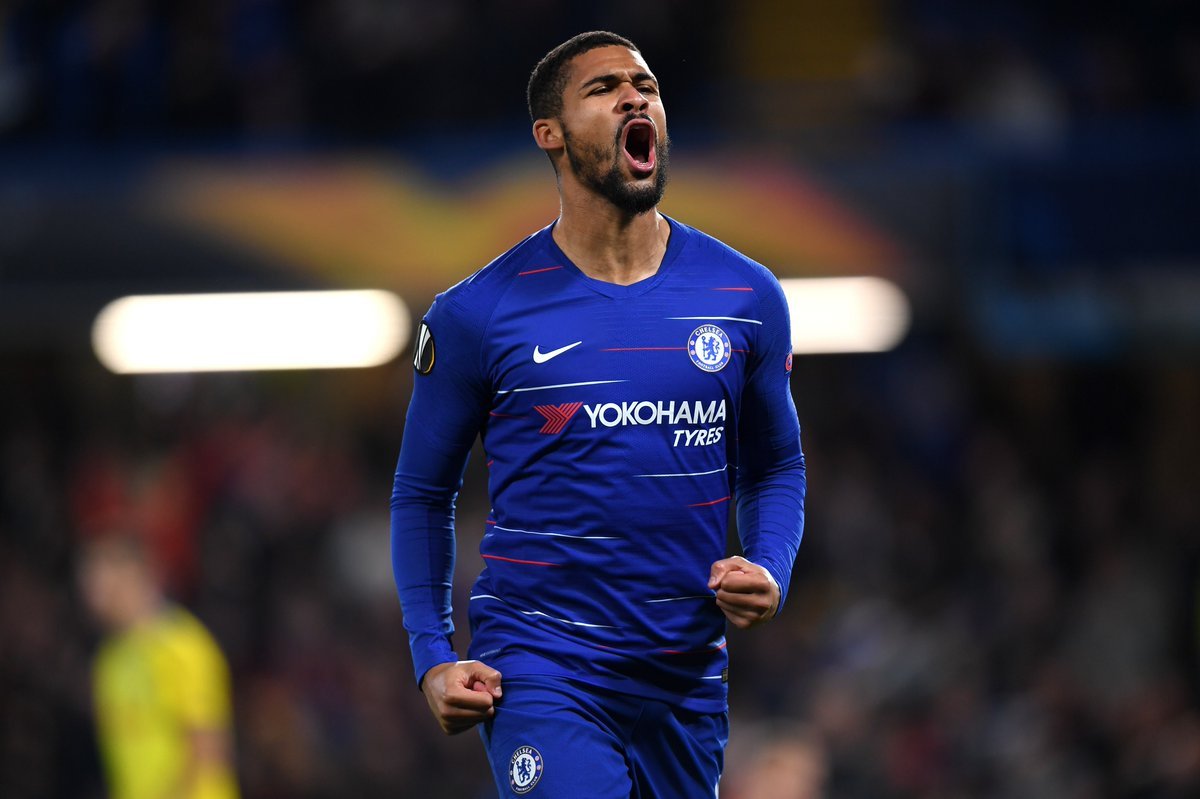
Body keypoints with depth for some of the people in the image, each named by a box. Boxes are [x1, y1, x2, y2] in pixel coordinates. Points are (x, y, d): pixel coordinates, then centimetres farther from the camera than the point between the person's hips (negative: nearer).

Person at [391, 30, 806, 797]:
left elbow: (775, 467, 17)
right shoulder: (477, 315, -3)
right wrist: (433, 658, -4)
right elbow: (423, 493, 6)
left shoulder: (746, 297, 5)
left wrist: (769, 574, -3)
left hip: (688, 676, 4)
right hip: (540, 668, -4)